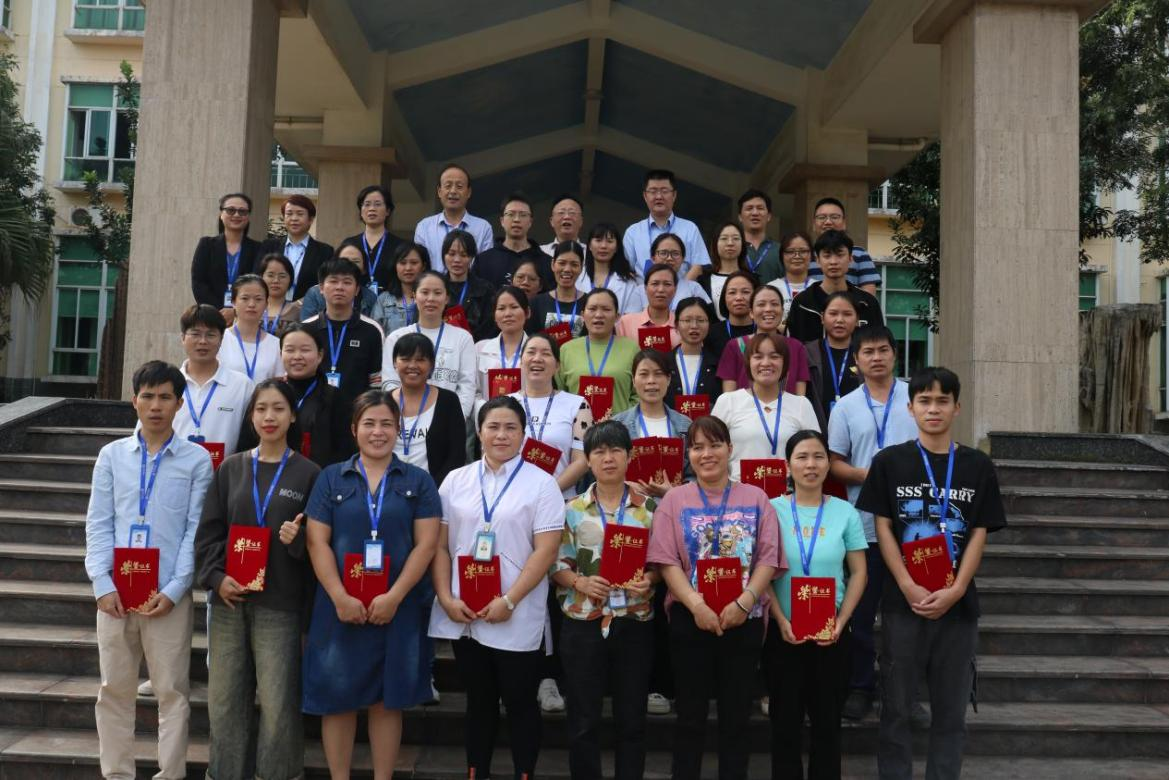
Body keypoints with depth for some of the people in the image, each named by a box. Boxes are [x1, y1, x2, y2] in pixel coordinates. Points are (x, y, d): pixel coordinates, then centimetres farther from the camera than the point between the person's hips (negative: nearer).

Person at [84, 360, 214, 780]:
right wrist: (103, 584, -5)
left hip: (169, 593, -2)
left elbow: (197, 530, -3)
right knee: (114, 689, 10)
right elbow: (98, 524, 5)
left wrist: (173, 590, -10)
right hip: (116, 590, 3)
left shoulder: (197, 460, 0)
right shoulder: (112, 455, 7)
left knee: (172, 689, 4)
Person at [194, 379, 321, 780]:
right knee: (224, 698, 8)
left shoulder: (308, 473, 2)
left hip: (279, 603, -3)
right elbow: (208, 531, 8)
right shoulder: (230, 468, 9)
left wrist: (299, 540, -17)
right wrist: (216, 577, -6)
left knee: (277, 701, -2)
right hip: (228, 598, 3)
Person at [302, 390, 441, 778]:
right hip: (339, 608, 1)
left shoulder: (418, 481, 5)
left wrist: (393, 597, -12)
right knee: (337, 698, 6)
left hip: (398, 609, 0)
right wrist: (340, 597, -12)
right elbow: (317, 543, -1)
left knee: (387, 700, 8)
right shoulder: (331, 478, 6)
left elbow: (425, 544, -2)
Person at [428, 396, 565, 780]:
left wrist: (508, 601, -15)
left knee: (520, 702, 7)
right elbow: (440, 545, 7)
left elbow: (545, 551, -10)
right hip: (463, 615, 3)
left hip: (516, 618, -3)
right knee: (478, 700, 15)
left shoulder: (541, 483, -3)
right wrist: (446, 597, -5)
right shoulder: (455, 480, 8)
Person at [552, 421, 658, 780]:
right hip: (583, 623, 0)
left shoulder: (650, 508, 3)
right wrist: (580, 582, -17)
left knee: (631, 719, 9)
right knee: (583, 720, 7)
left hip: (635, 623, 1)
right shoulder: (571, 510, 2)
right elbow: (556, 565, 2)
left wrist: (648, 580, -14)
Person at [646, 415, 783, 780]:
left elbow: (768, 558, -1)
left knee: (736, 715, 9)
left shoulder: (755, 498, 6)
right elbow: (667, 561, -5)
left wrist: (744, 602, -15)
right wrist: (697, 605, -17)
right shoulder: (675, 499, 3)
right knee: (690, 714, 7)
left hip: (744, 619, 1)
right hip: (690, 619, -1)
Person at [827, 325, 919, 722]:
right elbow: (834, 463, 5)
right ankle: (860, 686, 17)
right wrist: (867, 475, -12)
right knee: (862, 609, 5)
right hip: (865, 521, 0)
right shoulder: (846, 407, 7)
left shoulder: (916, 398, 4)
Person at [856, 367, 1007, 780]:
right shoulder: (889, 461, 1)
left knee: (951, 708, 9)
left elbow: (979, 534, 3)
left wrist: (954, 591, -10)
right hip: (903, 601, -1)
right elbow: (883, 528, -2)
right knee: (896, 706, 5)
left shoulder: (978, 465, 5)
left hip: (957, 603, 2)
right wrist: (910, 588, -12)